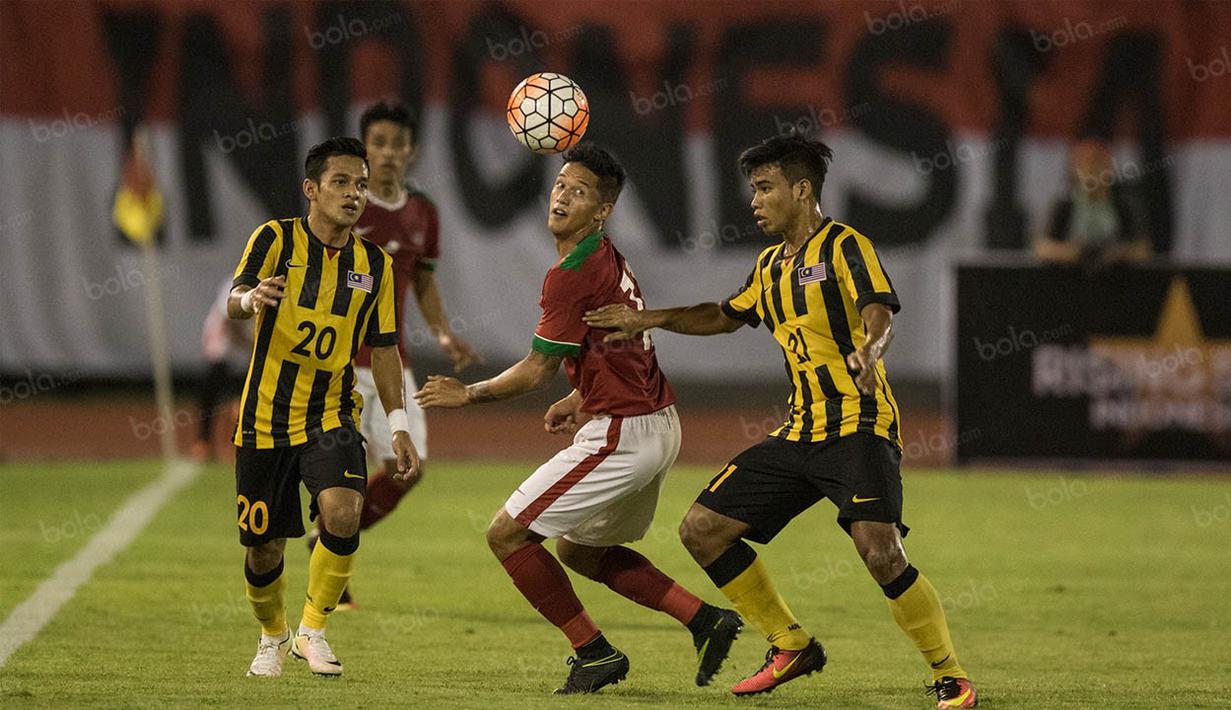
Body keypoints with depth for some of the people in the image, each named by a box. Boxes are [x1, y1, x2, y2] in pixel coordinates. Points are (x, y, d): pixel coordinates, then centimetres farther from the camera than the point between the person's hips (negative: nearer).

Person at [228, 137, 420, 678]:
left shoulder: (375, 264, 6)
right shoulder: (276, 239, -5)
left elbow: (383, 350, 12)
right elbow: (234, 302, -18)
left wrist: (399, 426, 6)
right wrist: (249, 298, -42)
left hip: (332, 416, 2)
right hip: (266, 416, -2)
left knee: (342, 511, -25)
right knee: (264, 548, 2)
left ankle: (312, 630, -5)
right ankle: (272, 637, 32)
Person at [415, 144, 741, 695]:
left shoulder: (571, 276, -18)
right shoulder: (607, 259, 12)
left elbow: (536, 372, -12)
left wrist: (467, 395, 1)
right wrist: (580, 400, 24)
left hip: (621, 435, -10)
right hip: (658, 426, 10)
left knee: (507, 534, -2)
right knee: (579, 550, 23)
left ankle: (593, 651, 1)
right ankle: (704, 618, 16)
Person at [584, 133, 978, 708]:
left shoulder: (845, 246, -7)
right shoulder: (772, 265, 17)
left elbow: (880, 311, -24)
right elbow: (727, 316, 35)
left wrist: (867, 351, -45)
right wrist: (651, 320, 26)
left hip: (859, 428, -8)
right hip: (800, 433, 8)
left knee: (880, 554, -27)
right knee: (702, 529, 4)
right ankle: (792, 647, 17)